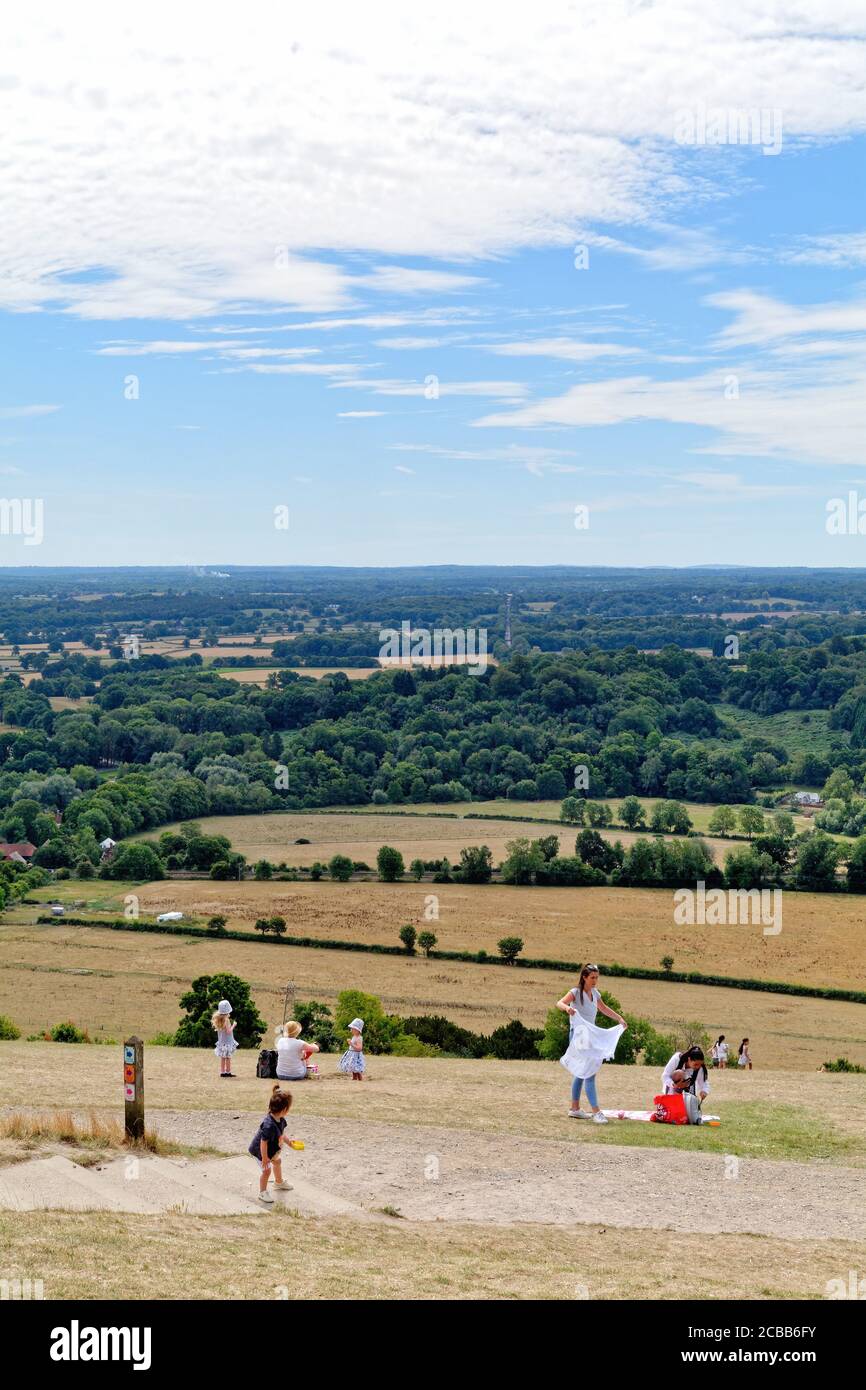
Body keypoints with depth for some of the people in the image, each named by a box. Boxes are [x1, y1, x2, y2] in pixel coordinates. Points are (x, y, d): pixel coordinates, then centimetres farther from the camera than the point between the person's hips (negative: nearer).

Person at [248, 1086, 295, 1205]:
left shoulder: (280, 1120, -15)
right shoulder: (269, 1125, -43)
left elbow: (281, 1133, 6)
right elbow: (263, 1142, -37)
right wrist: (265, 1159, -29)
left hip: (272, 1149, 10)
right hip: (259, 1150, -10)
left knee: (277, 1162, 26)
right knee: (266, 1170, -4)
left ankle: (279, 1182, 51)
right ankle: (262, 1192, 17)